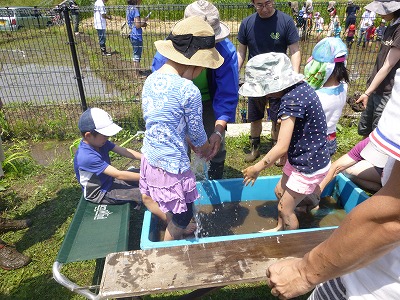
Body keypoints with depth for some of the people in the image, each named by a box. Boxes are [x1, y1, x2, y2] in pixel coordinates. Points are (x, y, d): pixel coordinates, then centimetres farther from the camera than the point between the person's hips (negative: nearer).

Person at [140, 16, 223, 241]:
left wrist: (191, 144, 14)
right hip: (172, 165, -7)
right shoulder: (188, 91, -24)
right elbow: (196, 133, -11)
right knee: (183, 217, 19)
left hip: (150, 157, 8)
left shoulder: (151, 79, -1)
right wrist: (206, 148, 11)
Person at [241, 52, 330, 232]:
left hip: (309, 167, -9)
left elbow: (282, 147, -29)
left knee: (285, 209, 8)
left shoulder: (291, 100, -29)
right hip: (304, 158, 9)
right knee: (280, 192, 24)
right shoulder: (300, 87, -1)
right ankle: (280, 228, 46)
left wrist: (256, 169, -17)